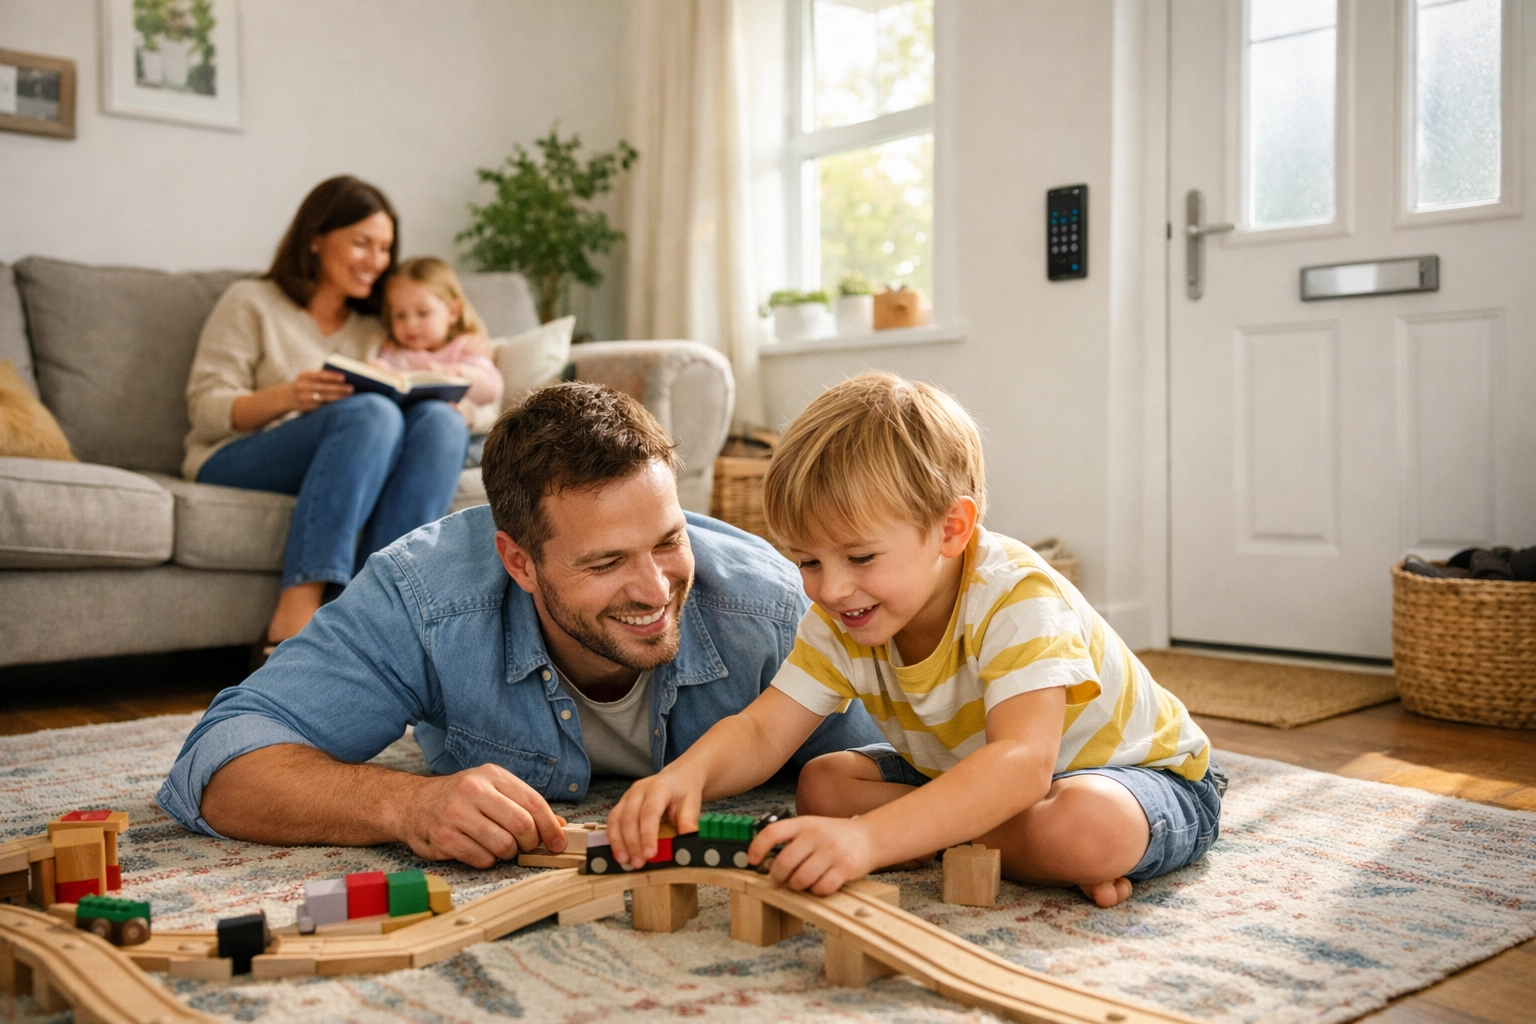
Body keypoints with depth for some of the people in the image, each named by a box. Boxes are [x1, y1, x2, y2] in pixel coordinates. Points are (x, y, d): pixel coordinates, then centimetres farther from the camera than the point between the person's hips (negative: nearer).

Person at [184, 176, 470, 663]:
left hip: (347, 472, 4)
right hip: (233, 463, -4)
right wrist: (286, 396, -20)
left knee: (440, 421, -26)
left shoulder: (371, 328, 25)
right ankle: (293, 621, -45)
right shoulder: (251, 303, 11)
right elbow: (205, 409, 0)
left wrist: (439, 392, -5)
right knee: (370, 412, -34)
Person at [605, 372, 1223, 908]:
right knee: (824, 783, -10)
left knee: (1087, 829, -40)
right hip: (968, 776, 7)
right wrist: (687, 774, -41)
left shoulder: (1018, 600, -35)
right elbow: (761, 732, -16)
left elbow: (1022, 763, -49)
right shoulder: (841, 621, -12)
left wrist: (869, 837, -63)